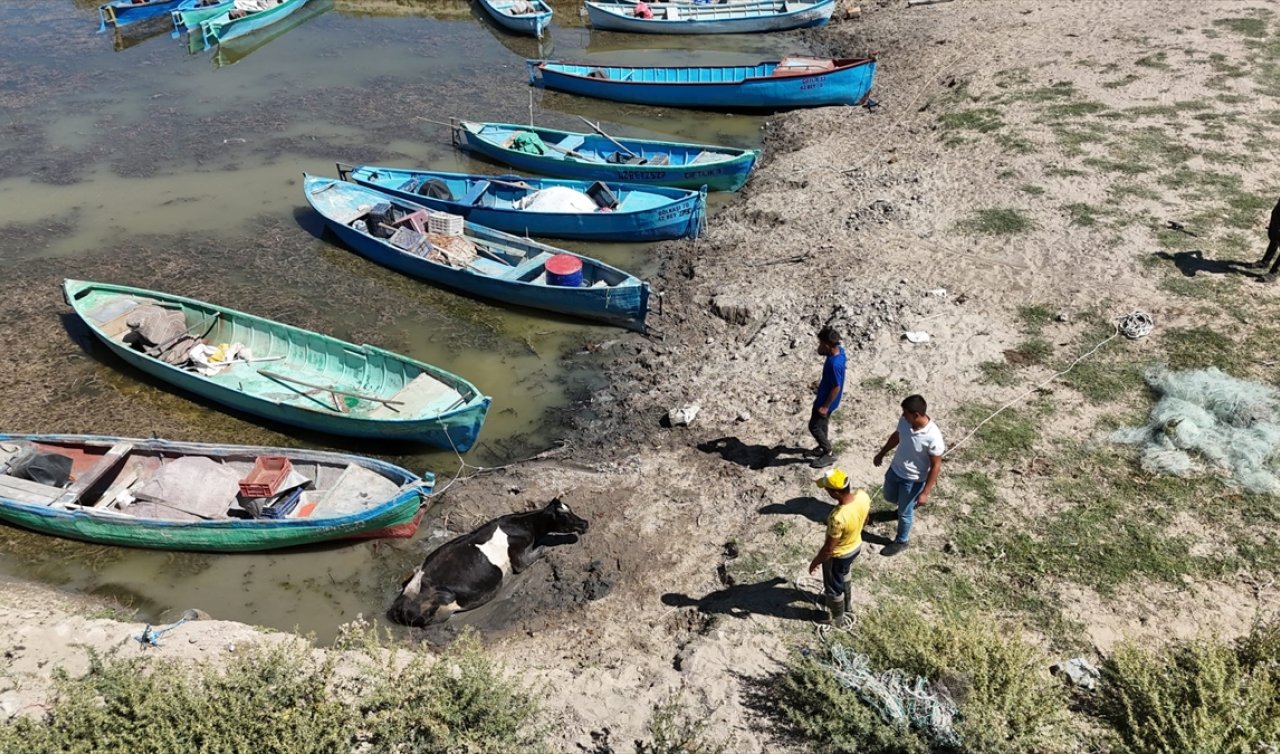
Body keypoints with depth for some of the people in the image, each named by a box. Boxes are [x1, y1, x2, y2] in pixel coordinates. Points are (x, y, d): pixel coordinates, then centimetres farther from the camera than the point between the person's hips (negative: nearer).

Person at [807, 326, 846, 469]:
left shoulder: (834, 364, -37)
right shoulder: (839, 350, -9)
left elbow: (837, 387, -27)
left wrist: (825, 406, -19)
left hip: (826, 400, -9)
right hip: (824, 396, 9)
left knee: (814, 426, 6)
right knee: (822, 423, 26)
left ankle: (829, 453, 20)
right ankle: (825, 446, 45)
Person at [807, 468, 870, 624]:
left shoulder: (837, 517, -44)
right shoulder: (863, 495, -23)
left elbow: (829, 549, -28)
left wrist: (815, 562, -9)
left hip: (838, 555, -7)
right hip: (856, 545, 7)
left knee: (833, 587, 23)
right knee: (843, 574, 37)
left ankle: (836, 617, 49)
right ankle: (847, 602, 62)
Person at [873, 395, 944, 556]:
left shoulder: (933, 437, -35)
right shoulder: (904, 421, -17)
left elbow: (936, 466, -23)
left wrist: (925, 493, -19)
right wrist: (882, 453, 19)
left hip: (913, 479, -6)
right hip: (895, 470, 6)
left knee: (904, 513, 16)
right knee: (889, 497, 31)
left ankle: (901, 542, 42)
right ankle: (909, 503, 63)